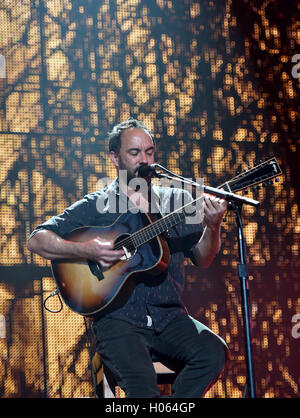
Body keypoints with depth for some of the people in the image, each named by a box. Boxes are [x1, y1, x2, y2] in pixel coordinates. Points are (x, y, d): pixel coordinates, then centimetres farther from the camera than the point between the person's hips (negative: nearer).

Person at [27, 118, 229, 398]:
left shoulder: (176, 201, 15)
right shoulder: (95, 207, 7)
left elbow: (202, 259, 9)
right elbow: (36, 240, 2)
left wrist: (213, 227, -11)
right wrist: (86, 250, -13)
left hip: (169, 316, 3)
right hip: (118, 319, -3)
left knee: (213, 352, -25)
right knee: (142, 382, -31)